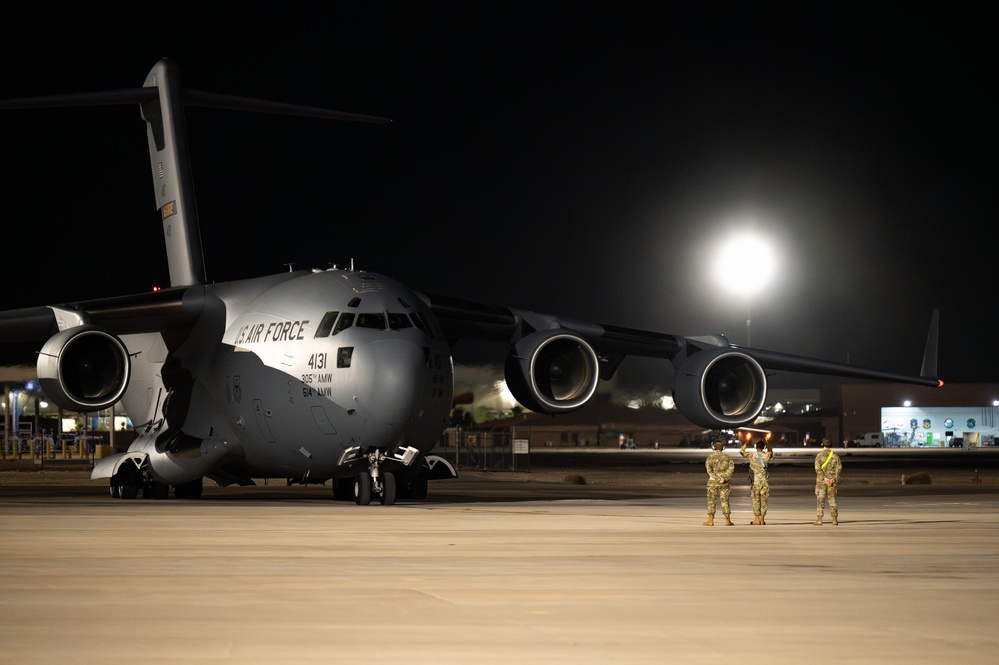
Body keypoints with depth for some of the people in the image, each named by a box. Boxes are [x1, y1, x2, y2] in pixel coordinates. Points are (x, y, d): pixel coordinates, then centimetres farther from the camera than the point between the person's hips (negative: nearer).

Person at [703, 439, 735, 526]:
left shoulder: (710, 457, -1)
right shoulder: (727, 457, 5)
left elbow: (709, 469, -13)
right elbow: (731, 467, -7)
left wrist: (717, 478, -16)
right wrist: (724, 478, -14)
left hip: (713, 481, -2)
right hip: (725, 483, 2)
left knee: (711, 501, 3)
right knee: (725, 501, 8)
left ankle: (710, 521, -2)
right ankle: (728, 520, 8)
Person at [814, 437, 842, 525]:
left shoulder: (819, 456, -5)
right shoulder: (835, 456, 4)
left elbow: (818, 469, -15)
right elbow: (839, 467, -3)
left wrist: (824, 478, -15)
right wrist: (834, 478, -7)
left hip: (821, 481, -3)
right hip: (832, 481, 3)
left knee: (820, 500, 0)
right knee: (832, 499, 11)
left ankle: (819, 520, -3)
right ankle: (835, 519, 11)